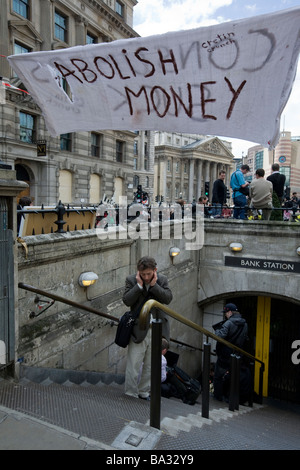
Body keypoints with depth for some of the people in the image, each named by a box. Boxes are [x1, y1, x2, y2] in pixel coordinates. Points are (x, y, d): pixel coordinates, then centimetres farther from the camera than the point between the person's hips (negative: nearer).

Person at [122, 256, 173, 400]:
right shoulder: (131, 280, -4)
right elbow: (127, 300, -14)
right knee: (134, 364, 1)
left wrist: (154, 284, -17)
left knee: (150, 364, 15)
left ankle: (144, 392, 31)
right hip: (138, 329, -2)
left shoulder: (162, 280, 1)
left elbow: (168, 298, -11)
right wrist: (139, 285, -20)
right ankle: (131, 395, 16)